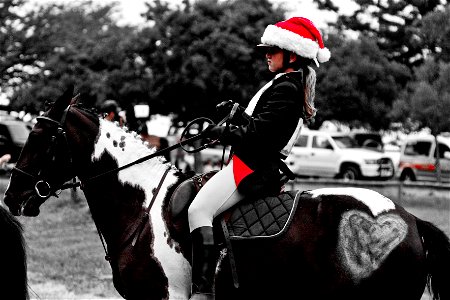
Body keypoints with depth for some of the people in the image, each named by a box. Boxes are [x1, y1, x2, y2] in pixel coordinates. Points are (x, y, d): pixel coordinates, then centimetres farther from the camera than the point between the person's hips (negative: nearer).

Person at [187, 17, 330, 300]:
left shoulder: (286, 89, -16)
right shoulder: (291, 85, 17)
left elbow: (258, 133, -22)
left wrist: (222, 133, -8)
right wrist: (238, 113, 9)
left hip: (253, 167, -11)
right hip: (265, 166, 11)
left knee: (199, 210, -21)